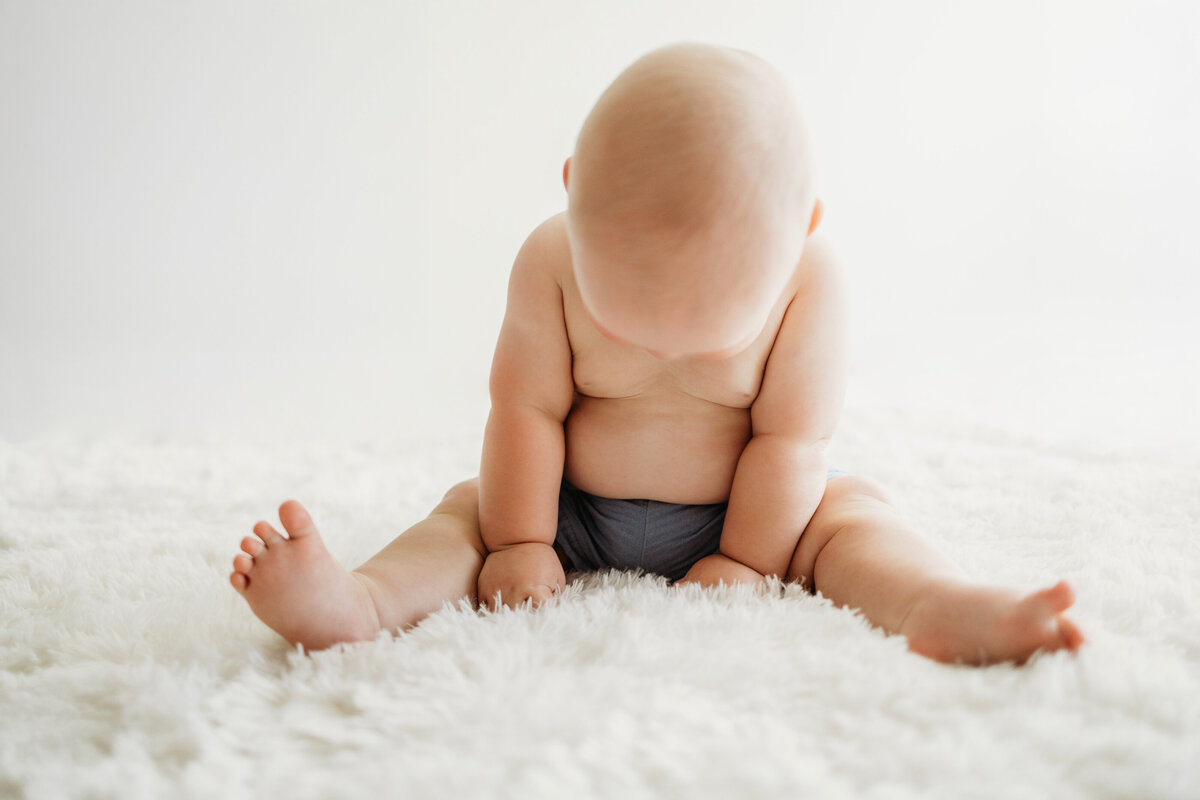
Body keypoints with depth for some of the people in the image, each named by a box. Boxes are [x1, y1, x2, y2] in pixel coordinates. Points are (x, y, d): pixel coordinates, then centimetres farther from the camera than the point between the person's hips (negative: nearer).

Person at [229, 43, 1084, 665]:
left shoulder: (811, 277, -22)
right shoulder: (551, 260, -19)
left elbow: (791, 436, -18)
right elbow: (527, 409, -16)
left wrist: (745, 561, -17)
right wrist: (517, 543, -15)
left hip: (739, 514, -1)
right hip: (578, 517, 1)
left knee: (853, 511, -23)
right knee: (470, 507, -15)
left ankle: (941, 604, -47)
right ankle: (362, 602, -37)